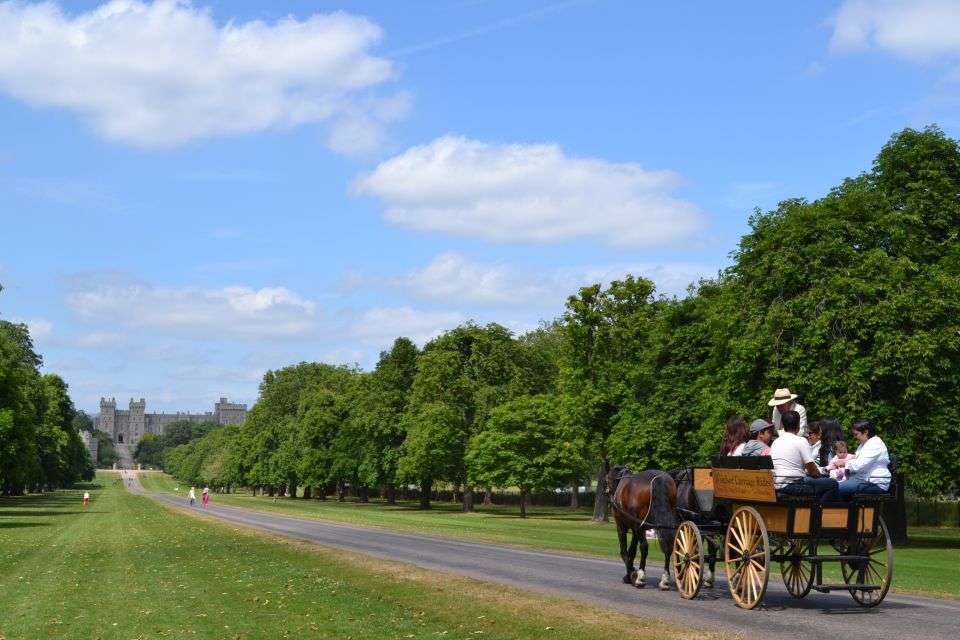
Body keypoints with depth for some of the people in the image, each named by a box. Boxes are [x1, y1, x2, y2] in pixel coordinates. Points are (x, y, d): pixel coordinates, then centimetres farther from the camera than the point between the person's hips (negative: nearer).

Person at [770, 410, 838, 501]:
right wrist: (818, 475, 15)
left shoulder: (775, 442, 14)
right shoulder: (800, 441, -8)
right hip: (792, 485, -8)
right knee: (832, 484, -6)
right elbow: (811, 467, -8)